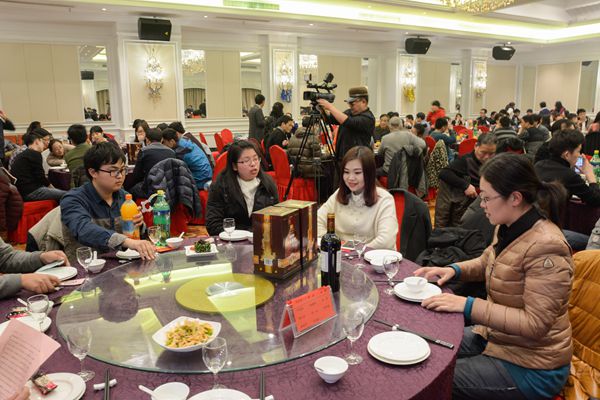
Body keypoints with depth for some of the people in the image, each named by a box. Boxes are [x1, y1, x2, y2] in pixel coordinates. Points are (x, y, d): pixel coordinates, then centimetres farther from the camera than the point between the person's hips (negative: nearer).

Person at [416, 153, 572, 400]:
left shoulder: (546, 248, -27)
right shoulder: (509, 229, -1)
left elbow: (535, 324, -27)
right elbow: (486, 263, 18)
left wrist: (469, 306, -30)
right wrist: (454, 270, -1)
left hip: (530, 368, -8)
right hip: (496, 337, 8)